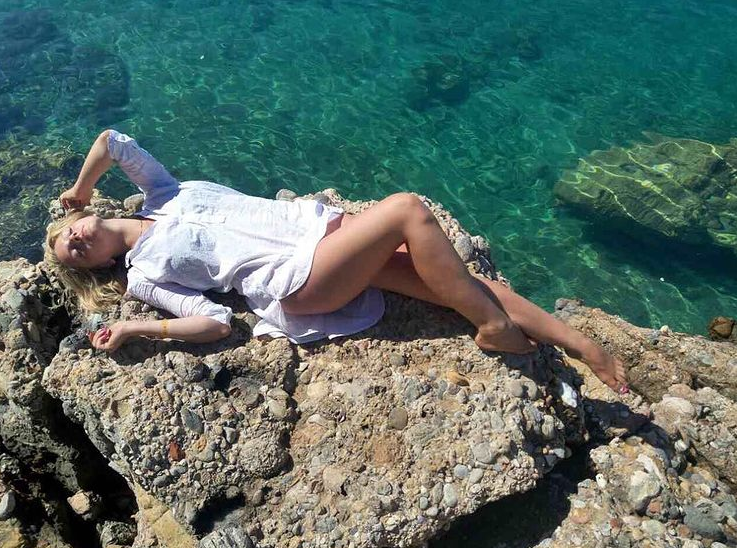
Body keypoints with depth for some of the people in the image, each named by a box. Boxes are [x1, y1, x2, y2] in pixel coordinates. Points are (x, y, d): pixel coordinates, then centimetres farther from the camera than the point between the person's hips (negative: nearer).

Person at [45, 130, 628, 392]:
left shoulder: (161, 195, 23)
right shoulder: (144, 272, 7)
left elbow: (112, 141, 15)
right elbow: (216, 322, -3)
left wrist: (79, 192, 26)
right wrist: (132, 329, -8)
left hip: (314, 220, 6)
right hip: (294, 276, -6)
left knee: (466, 280, -9)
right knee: (408, 208, -26)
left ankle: (583, 344, -1)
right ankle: (496, 329, -15)